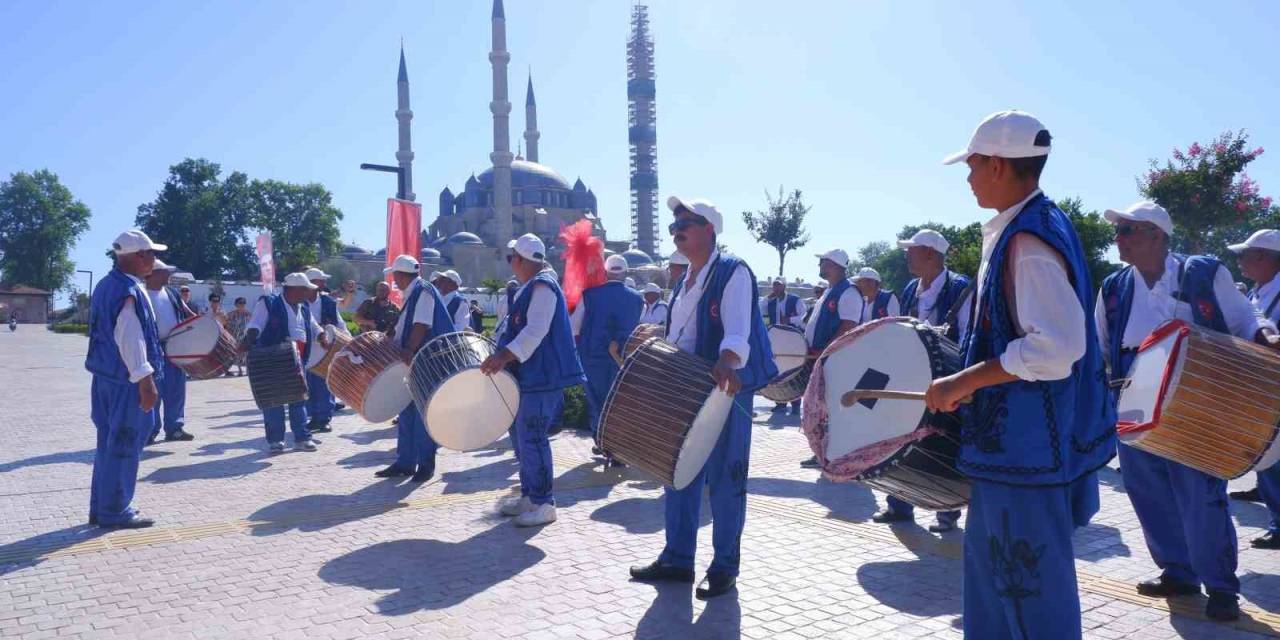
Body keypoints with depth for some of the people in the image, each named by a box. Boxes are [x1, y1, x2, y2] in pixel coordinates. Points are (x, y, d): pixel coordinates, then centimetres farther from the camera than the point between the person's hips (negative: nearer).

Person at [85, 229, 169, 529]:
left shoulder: (106, 285, 14)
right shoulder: (130, 291, -18)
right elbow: (130, 340, -23)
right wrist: (146, 381, -22)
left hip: (105, 375, 10)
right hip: (126, 380, -10)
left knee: (109, 442, 16)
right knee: (125, 445, -1)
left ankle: (101, 507, 23)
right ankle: (114, 511, 6)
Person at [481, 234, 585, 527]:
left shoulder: (542, 285, -14)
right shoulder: (529, 288, 18)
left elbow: (536, 330, -27)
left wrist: (506, 355, -35)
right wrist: (502, 356, 23)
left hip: (541, 376, -11)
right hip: (527, 375, 11)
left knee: (531, 438, -9)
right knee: (521, 436, 15)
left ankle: (544, 503, -1)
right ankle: (529, 495, 25)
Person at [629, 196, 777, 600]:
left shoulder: (732, 272, -9)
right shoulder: (685, 281, 17)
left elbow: (737, 329, -25)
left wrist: (726, 363, -42)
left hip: (723, 390, -8)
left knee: (724, 480, 0)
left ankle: (724, 567, 12)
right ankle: (677, 559, 23)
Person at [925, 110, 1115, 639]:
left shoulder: (1029, 240, -21)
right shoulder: (1022, 229, 10)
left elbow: (1057, 347, -28)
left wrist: (964, 381, -22)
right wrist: (970, 368, 17)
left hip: (1027, 443, -10)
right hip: (1012, 433, 10)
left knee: (1031, 582, 4)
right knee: (991, 560, 21)